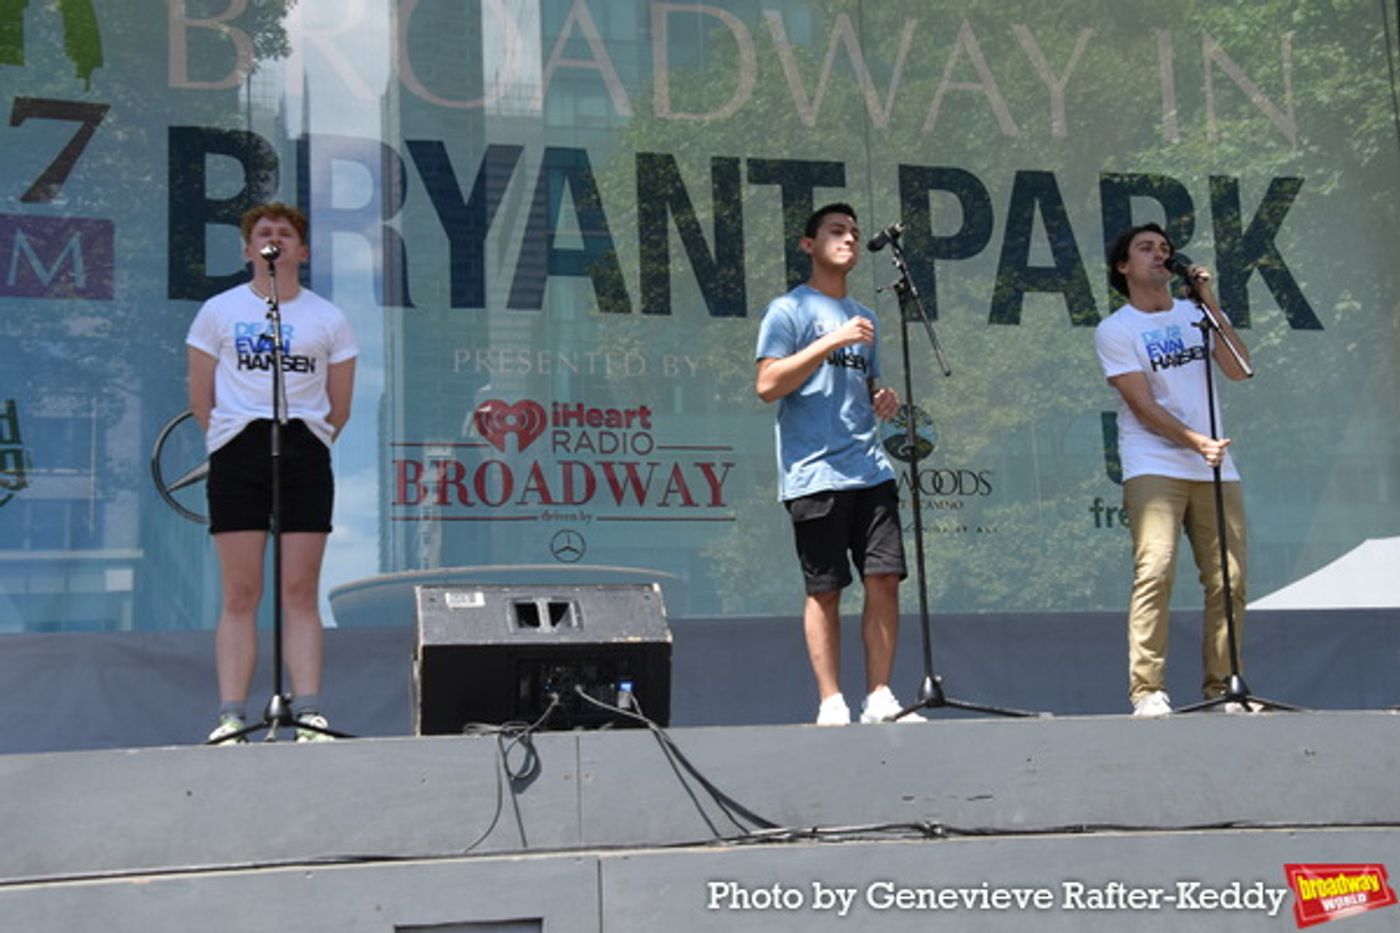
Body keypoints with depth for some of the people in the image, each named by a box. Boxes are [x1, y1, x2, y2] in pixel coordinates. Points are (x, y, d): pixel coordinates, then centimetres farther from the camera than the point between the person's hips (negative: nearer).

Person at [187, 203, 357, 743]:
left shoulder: (329, 319, 10)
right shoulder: (219, 312, 9)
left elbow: (339, 409, 12)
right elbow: (200, 400, 10)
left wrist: (302, 445, 9)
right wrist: (240, 444, 9)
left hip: (304, 449, 1)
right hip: (236, 452, 0)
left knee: (301, 593, -2)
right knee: (240, 594, -3)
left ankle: (309, 713, -3)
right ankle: (230, 716, -3)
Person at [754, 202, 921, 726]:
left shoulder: (863, 317, 22)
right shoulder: (790, 310, 1)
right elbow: (768, 386, -10)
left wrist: (881, 400, 7)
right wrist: (831, 341, -13)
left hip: (870, 471, 6)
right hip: (814, 475, -6)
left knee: (884, 580, -1)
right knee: (825, 590, -2)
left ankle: (879, 699, 6)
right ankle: (831, 704, 5)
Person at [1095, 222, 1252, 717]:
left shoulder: (1195, 315, 13)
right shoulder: (1115, 330, 0)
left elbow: (1239, 370, -2)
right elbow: (1143, 406, -8)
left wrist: (1209, 301, -4)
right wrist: (1195, 441, -20)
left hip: (1216, 469, 5)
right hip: (1153, 467, -5)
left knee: (1229, 581, 1)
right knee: (1155, 573, -18)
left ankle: (1220, 689, 11)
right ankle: (1147, 690, -16)